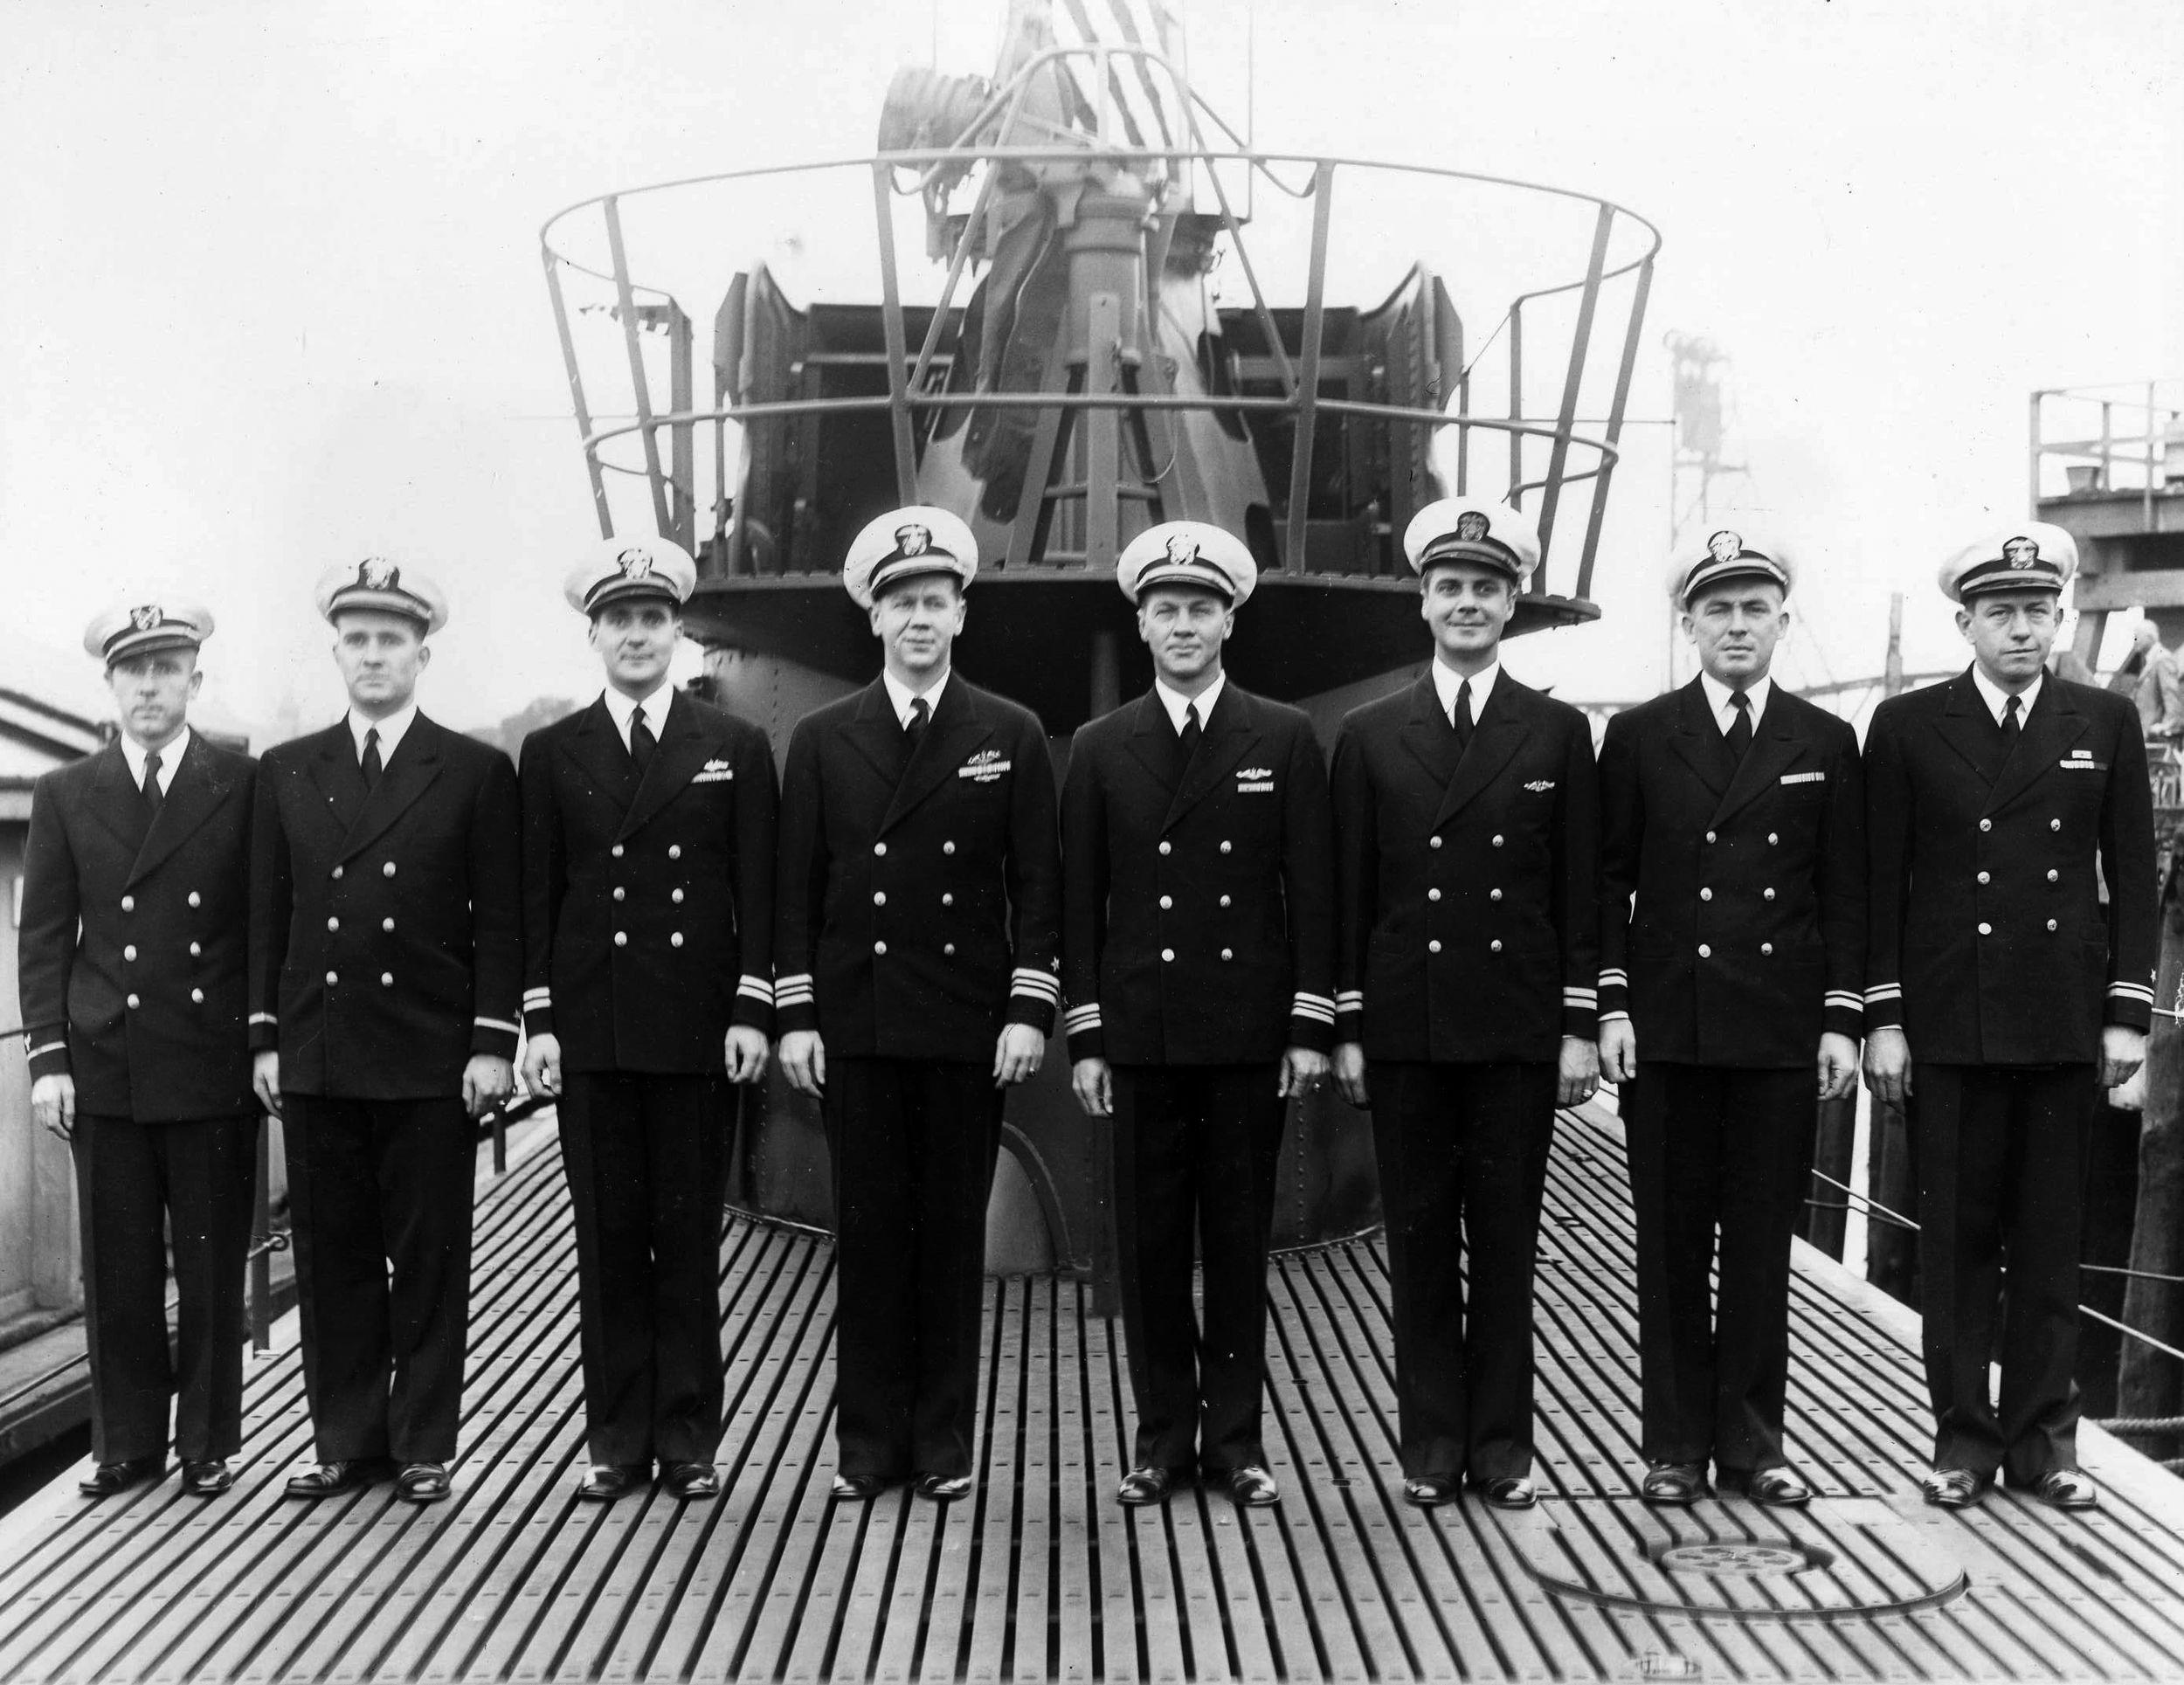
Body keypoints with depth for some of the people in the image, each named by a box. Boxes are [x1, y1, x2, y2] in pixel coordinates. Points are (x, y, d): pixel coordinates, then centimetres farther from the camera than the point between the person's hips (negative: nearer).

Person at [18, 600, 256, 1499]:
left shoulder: (246, 786, 2)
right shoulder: (65, 794, 7)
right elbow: (43, 938, 7)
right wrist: (47, 1056, 0)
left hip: (215, 1064, -1)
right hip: (105, 1069, 2)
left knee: (213, 1270, 5)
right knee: (118, 1272, 7)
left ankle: (209, 1443, 18)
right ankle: (126, 1443, 20)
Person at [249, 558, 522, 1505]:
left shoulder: (477, 773, 2)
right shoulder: (284, 773, 11)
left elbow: (499, 921, 0)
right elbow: (267, 917, 11)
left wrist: (494, 1041, -7)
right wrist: (264, 1037, 5)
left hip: (431, 1059, -3)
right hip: (315, 1058, 3)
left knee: (430, 1258, 3)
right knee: (332, 1257, 8)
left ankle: (423, 1446, 14)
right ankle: (346, 1442, 19)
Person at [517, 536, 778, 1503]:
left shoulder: (735, 750, 7)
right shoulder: (551, 754, 9)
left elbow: (758, 891, 4)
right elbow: (535, 899, 7)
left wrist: (752, 1009, -5)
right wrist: (538, 1020, -1)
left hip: (698, 1028, -1)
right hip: (590, 1031, 1)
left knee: (689, 1241, 4)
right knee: (607, 1242, 5)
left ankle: (689, 1441, 12)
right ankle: (618, 1442, 14)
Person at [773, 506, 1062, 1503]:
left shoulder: (1012, 737, 5)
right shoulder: (821, 740, 7)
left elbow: (1037, 885, 3)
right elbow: (796, 888, 7)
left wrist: (1030, 1009, -5)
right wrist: (794, 1015, 0)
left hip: (969, 1026, 0)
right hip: (854, 1024, 1)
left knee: (953, 1232, 5)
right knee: (867, 1232, 4)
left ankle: (944, 1440, 15)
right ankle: (869, 1441, 14)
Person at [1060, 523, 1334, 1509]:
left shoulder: (1285, 742, 4)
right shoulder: (1099, 750, 7)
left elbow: (1312, 891, 3)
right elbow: (1079, 902, 6)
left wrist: (1311, 1027, -3)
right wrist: (1085, 1034, 0)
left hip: (1251, 1030, -1)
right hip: (1141, 1034, 1)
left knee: (1240, 1241, 6)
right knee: (1150, 1244, 5)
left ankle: (1235, 1437, 16)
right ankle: (1163, 1436, 16)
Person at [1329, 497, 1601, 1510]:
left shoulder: (1558, 733, 6)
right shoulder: (1369, 737, 6)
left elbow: (1580, 892, 5)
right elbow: (1349, 893, 5)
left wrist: (1580, 1026, -1)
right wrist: (1347, 1027, 1)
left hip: (1518, 1028, 0)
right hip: (1406, 1028, 1)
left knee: (1506, 1243, 5)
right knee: (1420, 1242, 6)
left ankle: (1502, 1445, 14)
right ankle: (1431, 1443, 15)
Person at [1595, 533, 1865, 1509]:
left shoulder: (1825, 743, 8)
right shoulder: (1637, 737, 5)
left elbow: (1846, 893, 7)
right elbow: (1609, 881, 4)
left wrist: (1843, 1019, 0)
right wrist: (1612, 1006, -3)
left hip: (1782, 1032, 1)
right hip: (1668, 1027, -1)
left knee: (1762, 1242, 6)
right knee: (1672, 1243, 5)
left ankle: (1749, 1439, 17)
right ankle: (1675, 1444, 14)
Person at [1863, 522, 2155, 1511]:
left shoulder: (2107, 725, 8)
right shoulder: (1906, 726, 3)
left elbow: (2134, 876, 8)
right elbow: (1882, 883, 1)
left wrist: (2129, 1011, 1)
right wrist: (1883, 1017, -3)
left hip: (2067, 1027, 2)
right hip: (1948, 1025, -1)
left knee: (2050, 1240, 7)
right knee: (1956, 1238, 4)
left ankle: (2044, 1439, 17)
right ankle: (1964, 1438, 13)